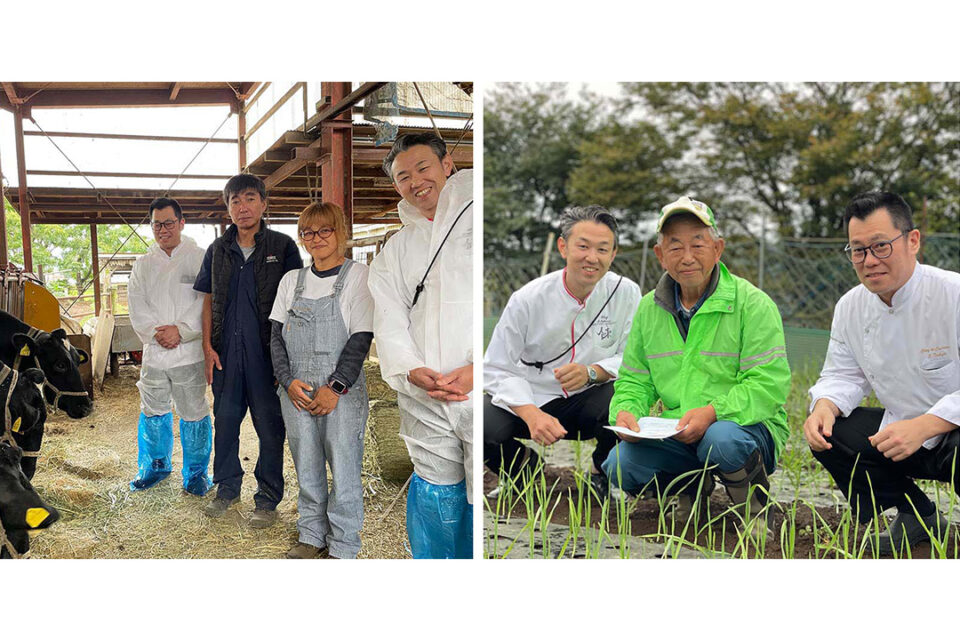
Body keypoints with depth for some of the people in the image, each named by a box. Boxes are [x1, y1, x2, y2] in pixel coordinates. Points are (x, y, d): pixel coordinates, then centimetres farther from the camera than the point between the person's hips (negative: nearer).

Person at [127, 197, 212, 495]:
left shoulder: (199, 258, 0)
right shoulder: (143, 264, 13)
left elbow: (207, 302, -8)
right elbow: (136, 305, 6)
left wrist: (180, 330, -15)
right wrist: (155, 332, -10)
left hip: (189, 351, -4)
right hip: (154, 351, 4)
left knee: (193, 414, 1)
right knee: (152, 412, 13)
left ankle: (196, 471, 17)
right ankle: (156, 464, 34)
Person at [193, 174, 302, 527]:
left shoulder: (282, 246, -1)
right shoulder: (218, 250, 10)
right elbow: (208, 300, 13)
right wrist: (208, 347, 3)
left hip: (267, 351, -3)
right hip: (226, 351, 4)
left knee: (270, 424, 3)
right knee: (225, 419, 13)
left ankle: (268, 498, 15)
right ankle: (227, 488, 30)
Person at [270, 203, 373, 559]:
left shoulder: (358, 276, -2)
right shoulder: (292, 280, 11)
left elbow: (361, 338, -7)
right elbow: (276, 335, 9)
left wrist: (335, 387, -14)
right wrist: (288, 380, -5)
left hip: (341, 391, -4)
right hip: (296, 390, 4)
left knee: (343, 467, 0)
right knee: (306, 467, 12)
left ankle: (343, 547, 14)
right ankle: (312, 536, 28)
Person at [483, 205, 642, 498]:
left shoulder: (626, 293, -8)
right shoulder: (528, 299, -13)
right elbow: (498, 370, -12)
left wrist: (591, 372, -25)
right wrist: (531, 414, -29)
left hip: (589, 402, 1)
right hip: (530, 399, -1)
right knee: (484, 426, -30)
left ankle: (602, 473, 2)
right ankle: (522, 462, 11)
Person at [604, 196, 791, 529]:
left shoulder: (753, 304, -9)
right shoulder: (649, 309, 7)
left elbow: (770, 385, -16)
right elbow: (634, 381, 11)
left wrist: (712, 412, -31)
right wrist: (626, 412, -12)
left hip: (747, 426, -4)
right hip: (677, 434, 5)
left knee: (721, 440, -38)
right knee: (619, 465, -20)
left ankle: (754, 504, -3)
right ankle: (692, 487, 12)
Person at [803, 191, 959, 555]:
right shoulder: (850, 307, -2)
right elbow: (843, 375, 3)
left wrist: (922, 427, -35)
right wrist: (824, 408, -20)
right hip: (902, 431, 6)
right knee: (828, 434, -12)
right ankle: (917, 517, 9)